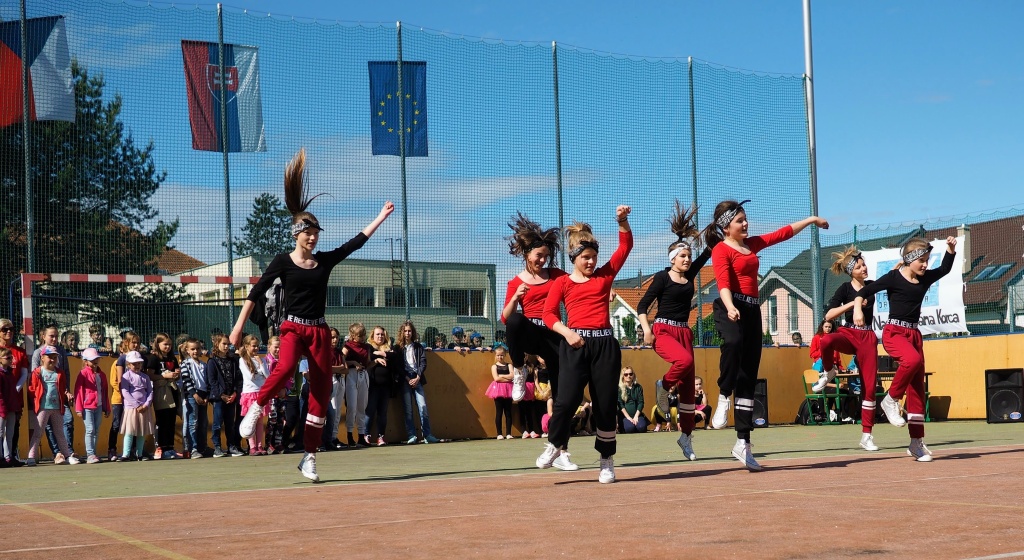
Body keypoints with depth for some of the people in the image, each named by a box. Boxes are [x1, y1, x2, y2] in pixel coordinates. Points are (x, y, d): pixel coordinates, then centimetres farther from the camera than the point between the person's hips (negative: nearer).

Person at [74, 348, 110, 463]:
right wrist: (79, 409, -10)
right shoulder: (84, 373, -4)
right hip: (87, 407, -6)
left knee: (96, 431, 8)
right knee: (90, 430, -10)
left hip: (98, 407, 6)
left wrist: (107, 408, 19)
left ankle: (93, 453, 14)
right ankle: (90, 455, -10)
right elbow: (78, 391, -6)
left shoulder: (101, 374, 13)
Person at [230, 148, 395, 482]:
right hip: (293, 327, -4)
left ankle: (309, 457, 8)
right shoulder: (283, 262, 0)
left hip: (320, 331, 4)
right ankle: (256, 410, -11)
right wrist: (239, 326, -7)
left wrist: (382, 217, 11)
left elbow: (357, 242, 13)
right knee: (285, 368, -36)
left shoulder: (325, 261, 10)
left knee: (322, 392, 0)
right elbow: (256, 293, -2)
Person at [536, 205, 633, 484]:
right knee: (567, 399, -12)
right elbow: (548, 313, 1)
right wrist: (566, 332, -15)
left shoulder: (605, 275, 13)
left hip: (605, 344, 2)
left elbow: (625, 246, 9)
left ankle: (607, 461, 13)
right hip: (575, 344, -2)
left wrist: (622, 221, -6)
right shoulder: (562, 282, 8)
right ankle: (555, 446, 12)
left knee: (606, 403, 3)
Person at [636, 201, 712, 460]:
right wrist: (646, 330, -17)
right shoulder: (662, 277, -5)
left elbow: (709, 252, 13)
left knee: (688, 385, 3)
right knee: (685, 360, -35)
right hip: (663, 331, -6)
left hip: (684, 332, 6)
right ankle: (664, 385, -4)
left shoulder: (690, 275, 10)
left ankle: (686, 436, 11)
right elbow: (642, 305, -7)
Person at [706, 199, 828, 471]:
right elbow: (723, 283, -19)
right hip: (730, 309, -7)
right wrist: (730, 307, -37)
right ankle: (724, 397, -21)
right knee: (733, 343, -42)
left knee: (749, 378, 3)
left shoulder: (752, 244, 20)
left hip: (752, 311, 7)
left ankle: (743, 443, 4)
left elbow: (783, 233, 32)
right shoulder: (721, 250, -3)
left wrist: (811, 219, 38)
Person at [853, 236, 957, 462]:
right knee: (913, 359, -37)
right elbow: (864, 291, -7)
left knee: (917, 387, 3)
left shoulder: (925, 279, 10)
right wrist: (857, 309, -23)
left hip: (914, 334, 7)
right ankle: (891, 399, -14)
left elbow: (945, 269, 22)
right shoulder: (894, 277, -7)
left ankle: (916, 442, 7)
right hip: (894, 332, -7)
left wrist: (951, 250, 7)